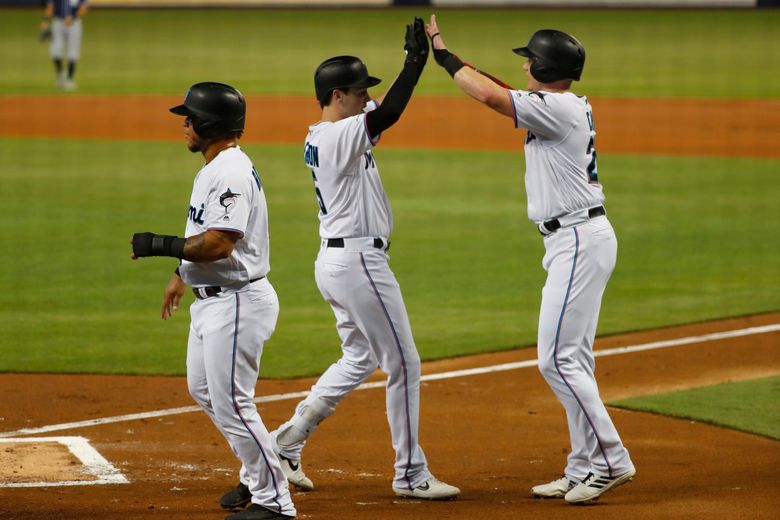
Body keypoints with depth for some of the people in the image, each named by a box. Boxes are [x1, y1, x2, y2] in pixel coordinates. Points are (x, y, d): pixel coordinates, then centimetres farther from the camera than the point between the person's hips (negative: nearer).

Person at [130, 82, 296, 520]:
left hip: (237, 302, -11)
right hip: (212, 300, 11)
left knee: (232, 403, -9)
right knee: (203, 389, 21)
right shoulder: (214, 168, 12)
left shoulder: (231, 172, -22)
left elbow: (218, 245, -30)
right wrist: (182, 275, 32)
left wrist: (159, 245, -21)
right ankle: (257, 476, 31)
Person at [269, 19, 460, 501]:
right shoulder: (340, 135, -17)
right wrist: (417, 62, -24)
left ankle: (287, 442, 17)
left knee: (360, 358, 22)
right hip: (358, 260, -10)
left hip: (335, 260, 10)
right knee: (403, 363, -2)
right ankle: (411, 475, 3)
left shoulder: (319, 136, 12)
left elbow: (381, 111, 17)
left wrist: (413, 59, 7)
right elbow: (388, 113, -31)